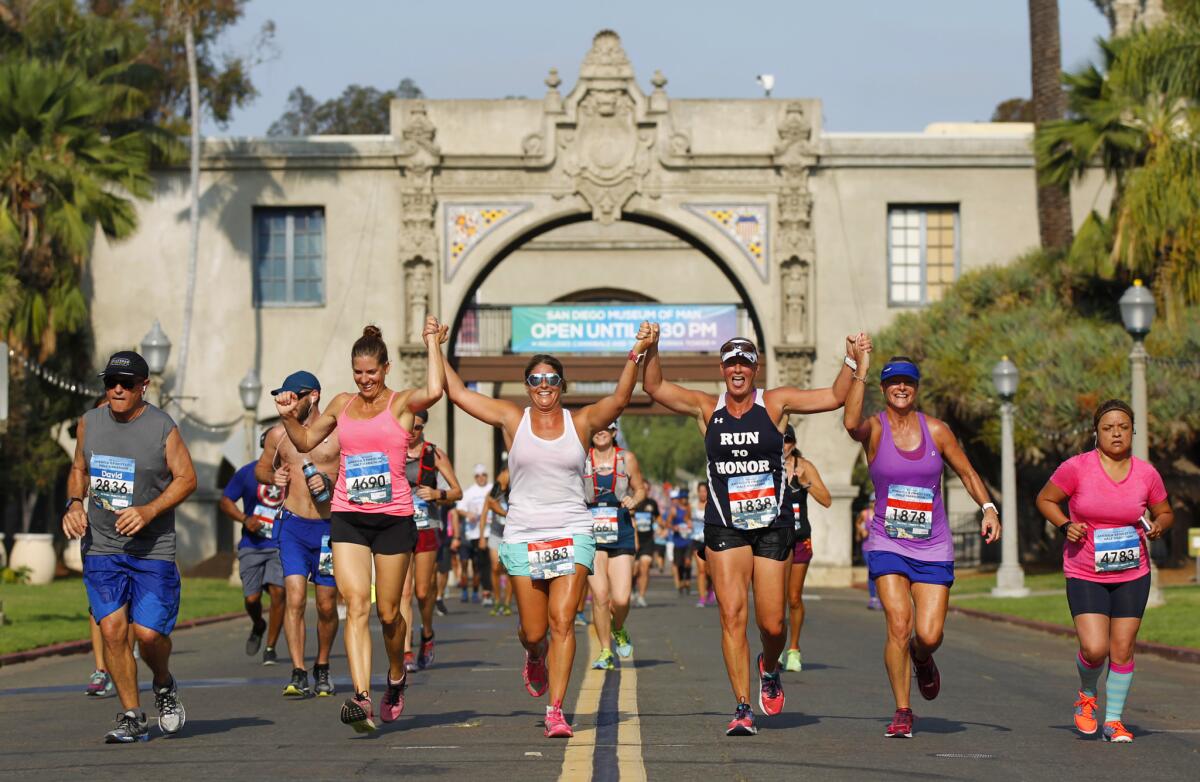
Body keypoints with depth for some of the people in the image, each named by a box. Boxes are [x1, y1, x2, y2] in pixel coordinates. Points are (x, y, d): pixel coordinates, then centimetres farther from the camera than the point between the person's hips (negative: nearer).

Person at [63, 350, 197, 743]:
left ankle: (164, 686, 24)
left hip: (153, 549, -3)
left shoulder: (162, 428, -6)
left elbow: (187, 478, -2)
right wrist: (74, 503, 1)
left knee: (149, 632, -9)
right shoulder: (90, 423, 6)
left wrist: (149, 511, -15)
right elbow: (78, 468, 20)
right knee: (112, 629, -8)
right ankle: (132, 718, 3)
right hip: (101, 547, 3)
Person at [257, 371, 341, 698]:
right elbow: (260, 468, 20)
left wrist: (330, 481, -16)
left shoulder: (339, 432, -2)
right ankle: (298, 675, -13)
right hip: (293, 526, 1)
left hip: (330, 527, -1)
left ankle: (322, 668, 28)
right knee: (294, 599, -13)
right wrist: (273, 478, -2)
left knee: (326, 606, 7)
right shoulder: (279, 434, 6)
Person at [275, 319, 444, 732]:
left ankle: (397, 675, 35)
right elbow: (306, 441, 27)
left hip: (393, 519, -3)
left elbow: (433, 391, -24)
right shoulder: (342, 405, 14)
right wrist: (289, 417, 8)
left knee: (388, 612, 5)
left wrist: (432, 343, -13)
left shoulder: (401, 403, 0)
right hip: (347, 517, 3)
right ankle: (361, 697, -23)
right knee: (356, 604, -13)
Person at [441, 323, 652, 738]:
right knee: (534, 631, 4)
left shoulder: (582, 422, 4)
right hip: (523, 534, 1)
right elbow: (459, 393, 5)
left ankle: (555, 711, -9)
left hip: (573, 533, -1)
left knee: (562, 622, -11)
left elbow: (619, 398, -11)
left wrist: (636, 354, -23)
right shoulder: (512, 419, 5)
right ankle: (535, 656, 41)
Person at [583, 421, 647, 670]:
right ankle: (605, 651, 4)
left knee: (621, 599, -8)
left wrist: (634, 500, -5)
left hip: (621, 534, 1)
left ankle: (618, 630, 27)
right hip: (590, 535, -1)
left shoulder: (627, 458, 5)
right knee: (599, 595, -12)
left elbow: (640, 489, 16)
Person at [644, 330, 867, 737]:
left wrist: (851, 360, -12)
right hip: (725, 528, 0)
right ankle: (743, 709, -8)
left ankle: (769, 668, 36)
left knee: (772, 623, 1)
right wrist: (651, 350, -14)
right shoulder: (706, 407, 6)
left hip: (773, 526, 0)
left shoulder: (775, 403, 3)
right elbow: (654, 388, 1)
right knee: (732, 615, -12)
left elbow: (834, 397, 1)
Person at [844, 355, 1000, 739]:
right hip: (887, 544, -2)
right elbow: (851, 423, -29)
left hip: (933, 548, 2)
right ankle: (902, 711, -1)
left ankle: (923, 662, 32)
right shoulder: (874, 429, -4)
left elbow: (967, 473, 10)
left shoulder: (936, 430, 3)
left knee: (929, 635, -7)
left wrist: (988, 508, -5)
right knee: (899, 624, -16)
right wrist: (860, 372, -28)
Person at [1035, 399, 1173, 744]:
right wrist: (1065, 525, -12)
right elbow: (1045, 499, 4)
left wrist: (1158, 526, -8)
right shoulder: (1076, 468, -9)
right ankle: (1087, 696, 19)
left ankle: (1114, 720, 16)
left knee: (1122, 649, 1)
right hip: (1084, 574, -2)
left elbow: (1165, 513, 14)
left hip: (1132, 575, 2)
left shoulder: (1147, 474, -1)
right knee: (1094, 649, -13)